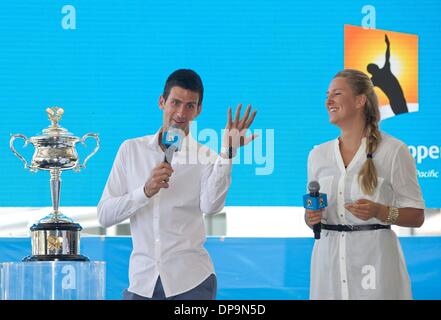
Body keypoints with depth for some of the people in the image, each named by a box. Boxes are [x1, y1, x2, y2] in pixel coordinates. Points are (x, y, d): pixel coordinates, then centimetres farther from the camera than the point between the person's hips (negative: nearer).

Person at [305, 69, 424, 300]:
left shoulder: (393, 151, -5)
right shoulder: (318, 154, 9)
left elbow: (416, 216, -4)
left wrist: (379, 211, -21)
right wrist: (311, 217, -5)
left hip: (374, 260, -4)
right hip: (329, 261, 4)